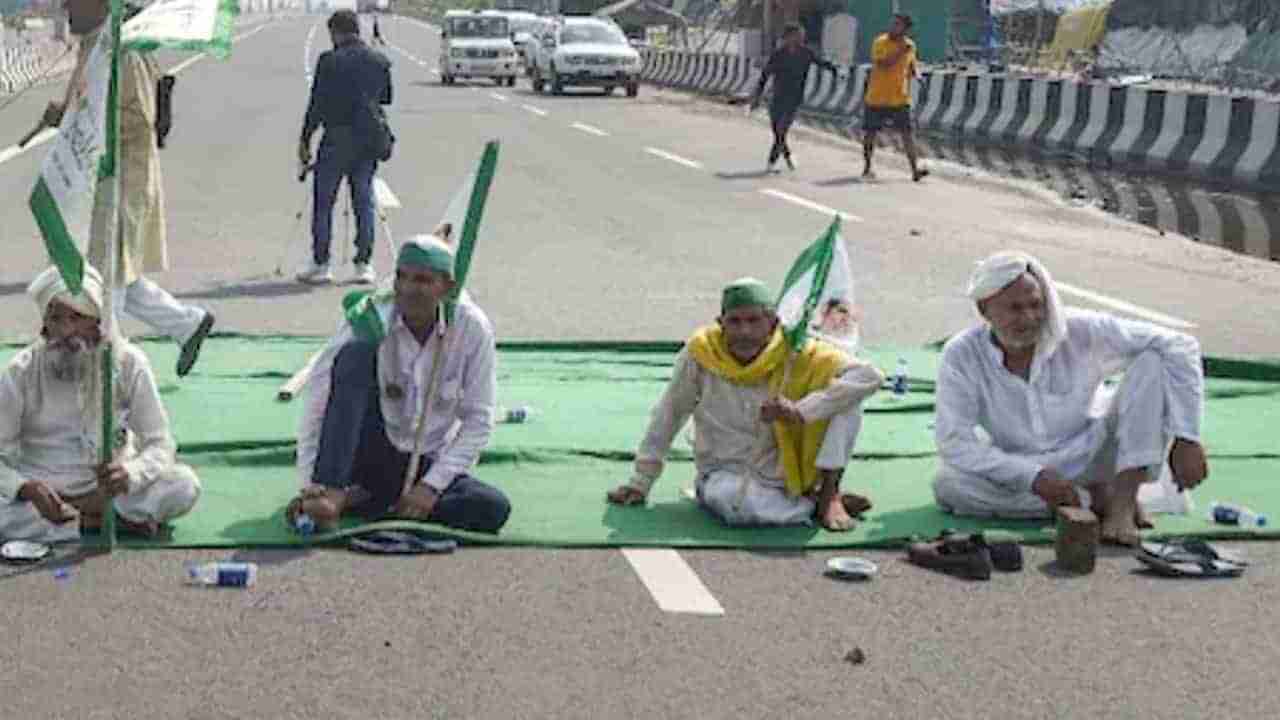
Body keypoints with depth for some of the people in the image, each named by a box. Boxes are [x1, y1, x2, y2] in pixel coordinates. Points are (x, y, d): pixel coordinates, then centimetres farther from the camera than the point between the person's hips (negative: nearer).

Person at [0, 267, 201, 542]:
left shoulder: (128, 362, -10)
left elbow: (160, 444, -10)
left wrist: (129, 473, -33)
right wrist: (27, 489, -32)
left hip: (107, 488, 1)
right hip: (45, 490, -1)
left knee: (184, 485, -25)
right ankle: (108, 520, -17)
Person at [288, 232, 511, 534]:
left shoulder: (472, 328, -12)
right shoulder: (370, 320, -15)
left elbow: (478, 419, -7)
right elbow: (318, 401, -18)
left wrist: (431, 486, -15)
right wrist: (308, 486, -26)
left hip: (429, 466, 2)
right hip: (369, 459, -2)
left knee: (495, 509, -28)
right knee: (356, 354, -26)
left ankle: (359, 501, -18)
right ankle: (330, 494, -35)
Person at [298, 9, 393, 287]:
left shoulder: (329, 60, -8)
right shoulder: (381, 61, 5)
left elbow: (317, 104, -8)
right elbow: (386, 100, 11)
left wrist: (305, 141, -2)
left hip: (336, 139, -4)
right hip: (369, 141, 4)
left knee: (323, 202, 5)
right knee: (364, 202, 8)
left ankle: (320, 265, 6)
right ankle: (363, 265, 6)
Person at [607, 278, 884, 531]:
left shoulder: (794, 353, -12)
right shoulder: (701, 352, -11)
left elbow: (870, 377, -21)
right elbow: (669, 413, 2)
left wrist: (801, 411, -32)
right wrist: (640, 482, 5)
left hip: (787, 475, 1)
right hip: (727, 476, 0)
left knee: (846, 393, -16)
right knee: (736, 503, -39)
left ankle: (829, 493, -11)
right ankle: (816, 504, -11)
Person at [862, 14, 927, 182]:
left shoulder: (910, 45, 5)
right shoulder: (880, 43, -9)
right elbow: (882, 65, -23)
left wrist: (915, 73, 1)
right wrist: (900, 51, -26)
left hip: (900, 99, 2)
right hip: (877, 98, -2)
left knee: (907, 133, -9)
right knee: (870, 133, 8)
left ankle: (915, 170, -12)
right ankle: (867, 167, 24)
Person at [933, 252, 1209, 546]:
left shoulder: (1082, 333, -16)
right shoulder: (960, 357, -16)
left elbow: (1179, 347, -16)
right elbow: (954, 442, -21)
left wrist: (1187, 439, -24)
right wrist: (1034, 476, -31)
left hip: (1096, 460, 0)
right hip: (1027, 476, 0)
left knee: (1153, 360, -18)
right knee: (948, 485, -31)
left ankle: (1122, 499, -25)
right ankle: (1098, 500, -19)